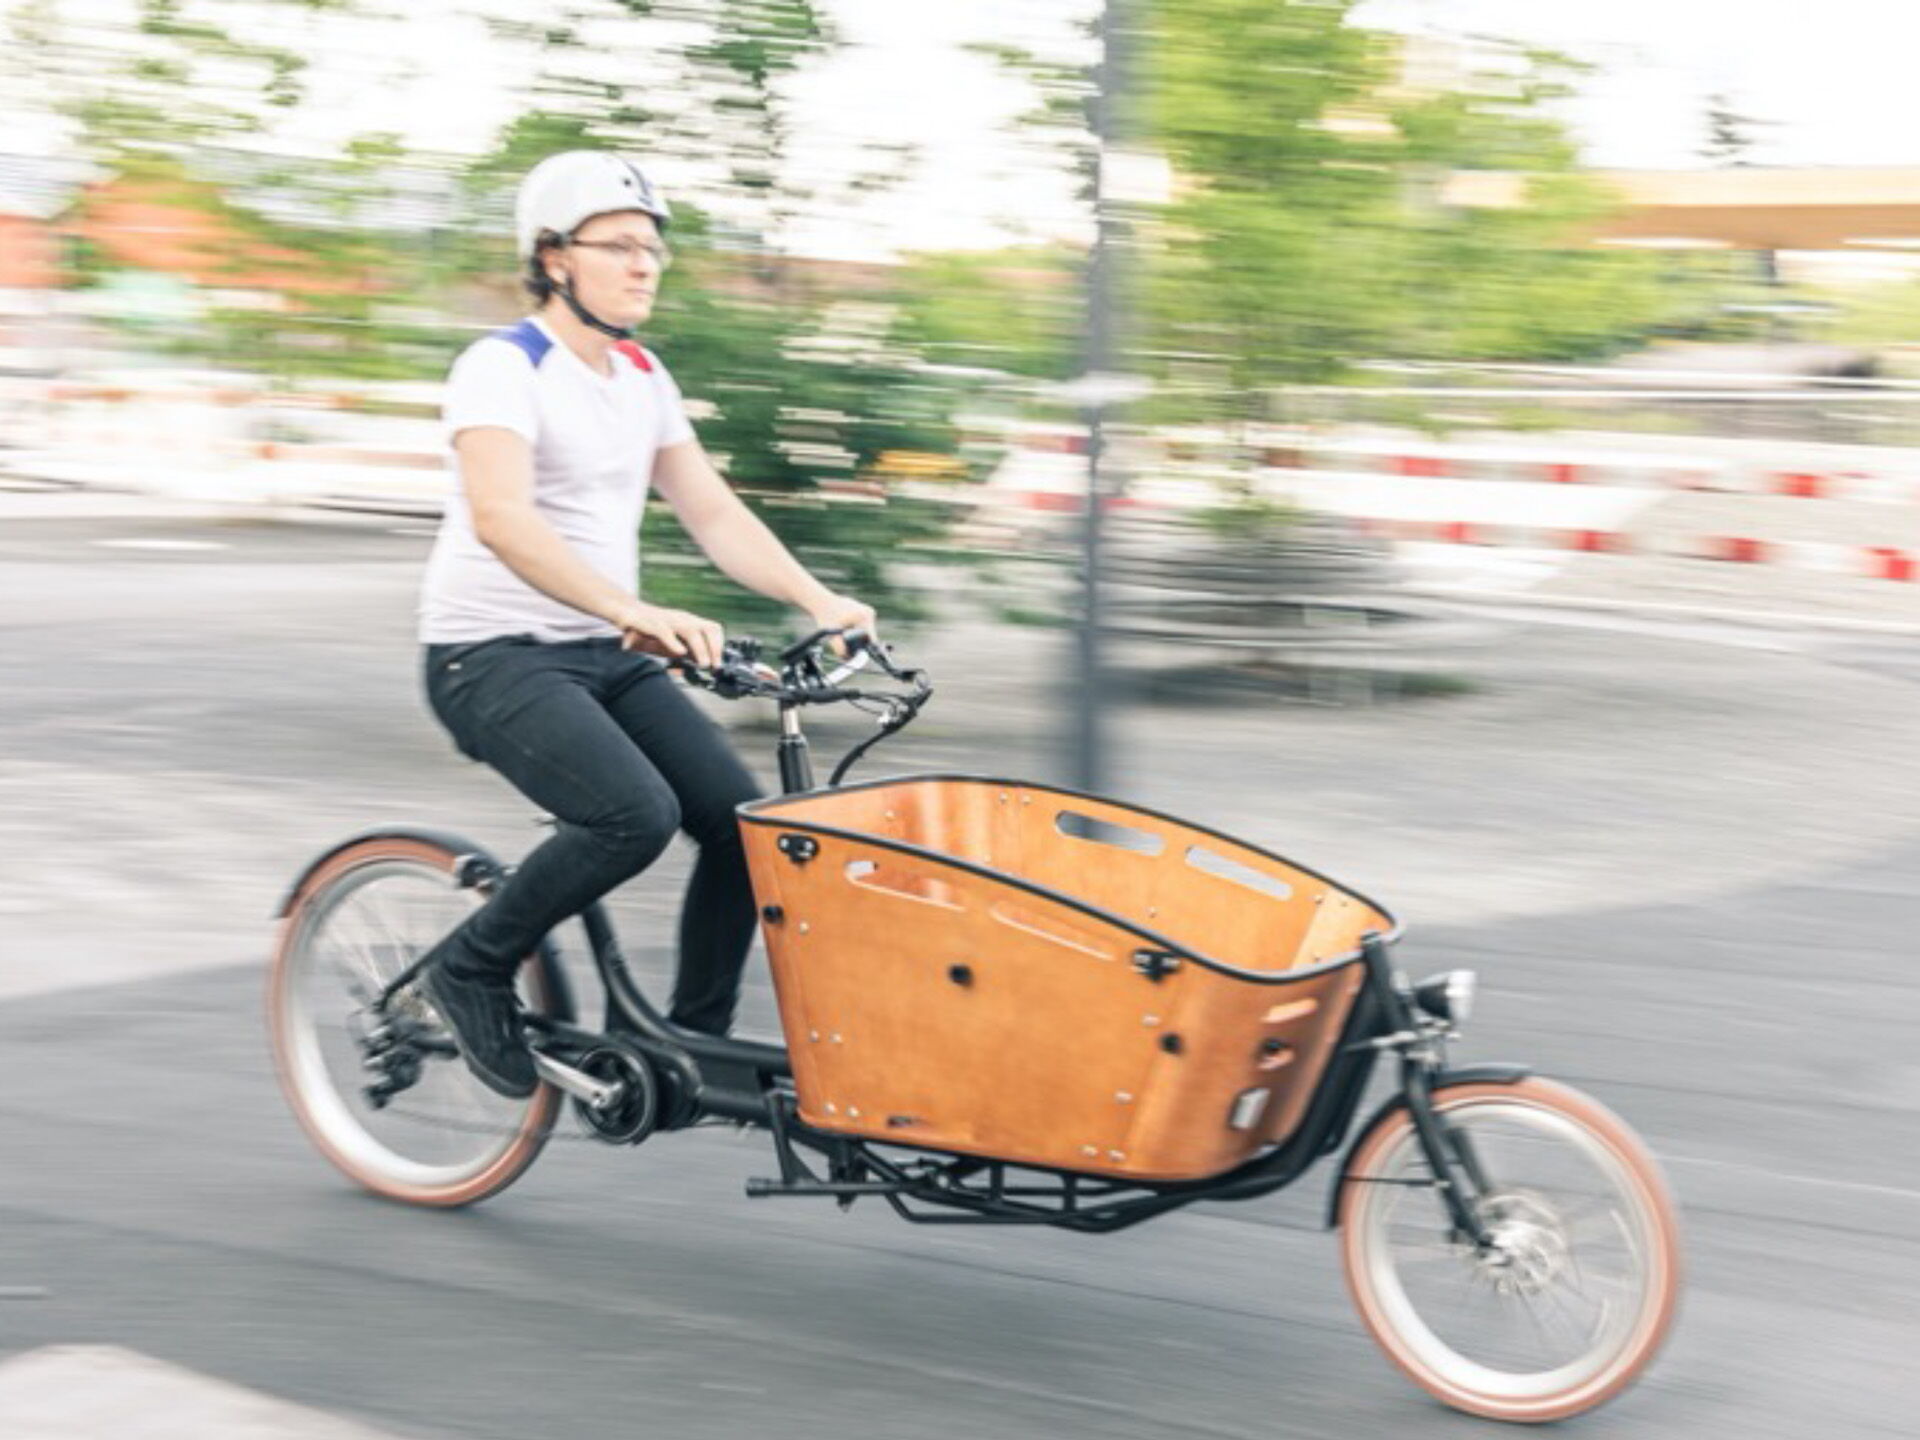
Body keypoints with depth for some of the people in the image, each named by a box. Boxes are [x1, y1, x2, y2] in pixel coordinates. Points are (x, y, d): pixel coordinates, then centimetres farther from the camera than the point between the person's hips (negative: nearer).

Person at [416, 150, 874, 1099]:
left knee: (741, 821, -9)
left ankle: (693, 1046, 6)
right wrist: (634, 610, -43)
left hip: (609, 654, 8)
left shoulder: (643, 380, 11)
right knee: (636, 813, -29)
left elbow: (713, 513, 9)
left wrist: (817, 600, -8)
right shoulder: (504, 369, -15)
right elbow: (501, 517, -31)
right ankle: (472, 969, -6)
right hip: (493, 654, -7)